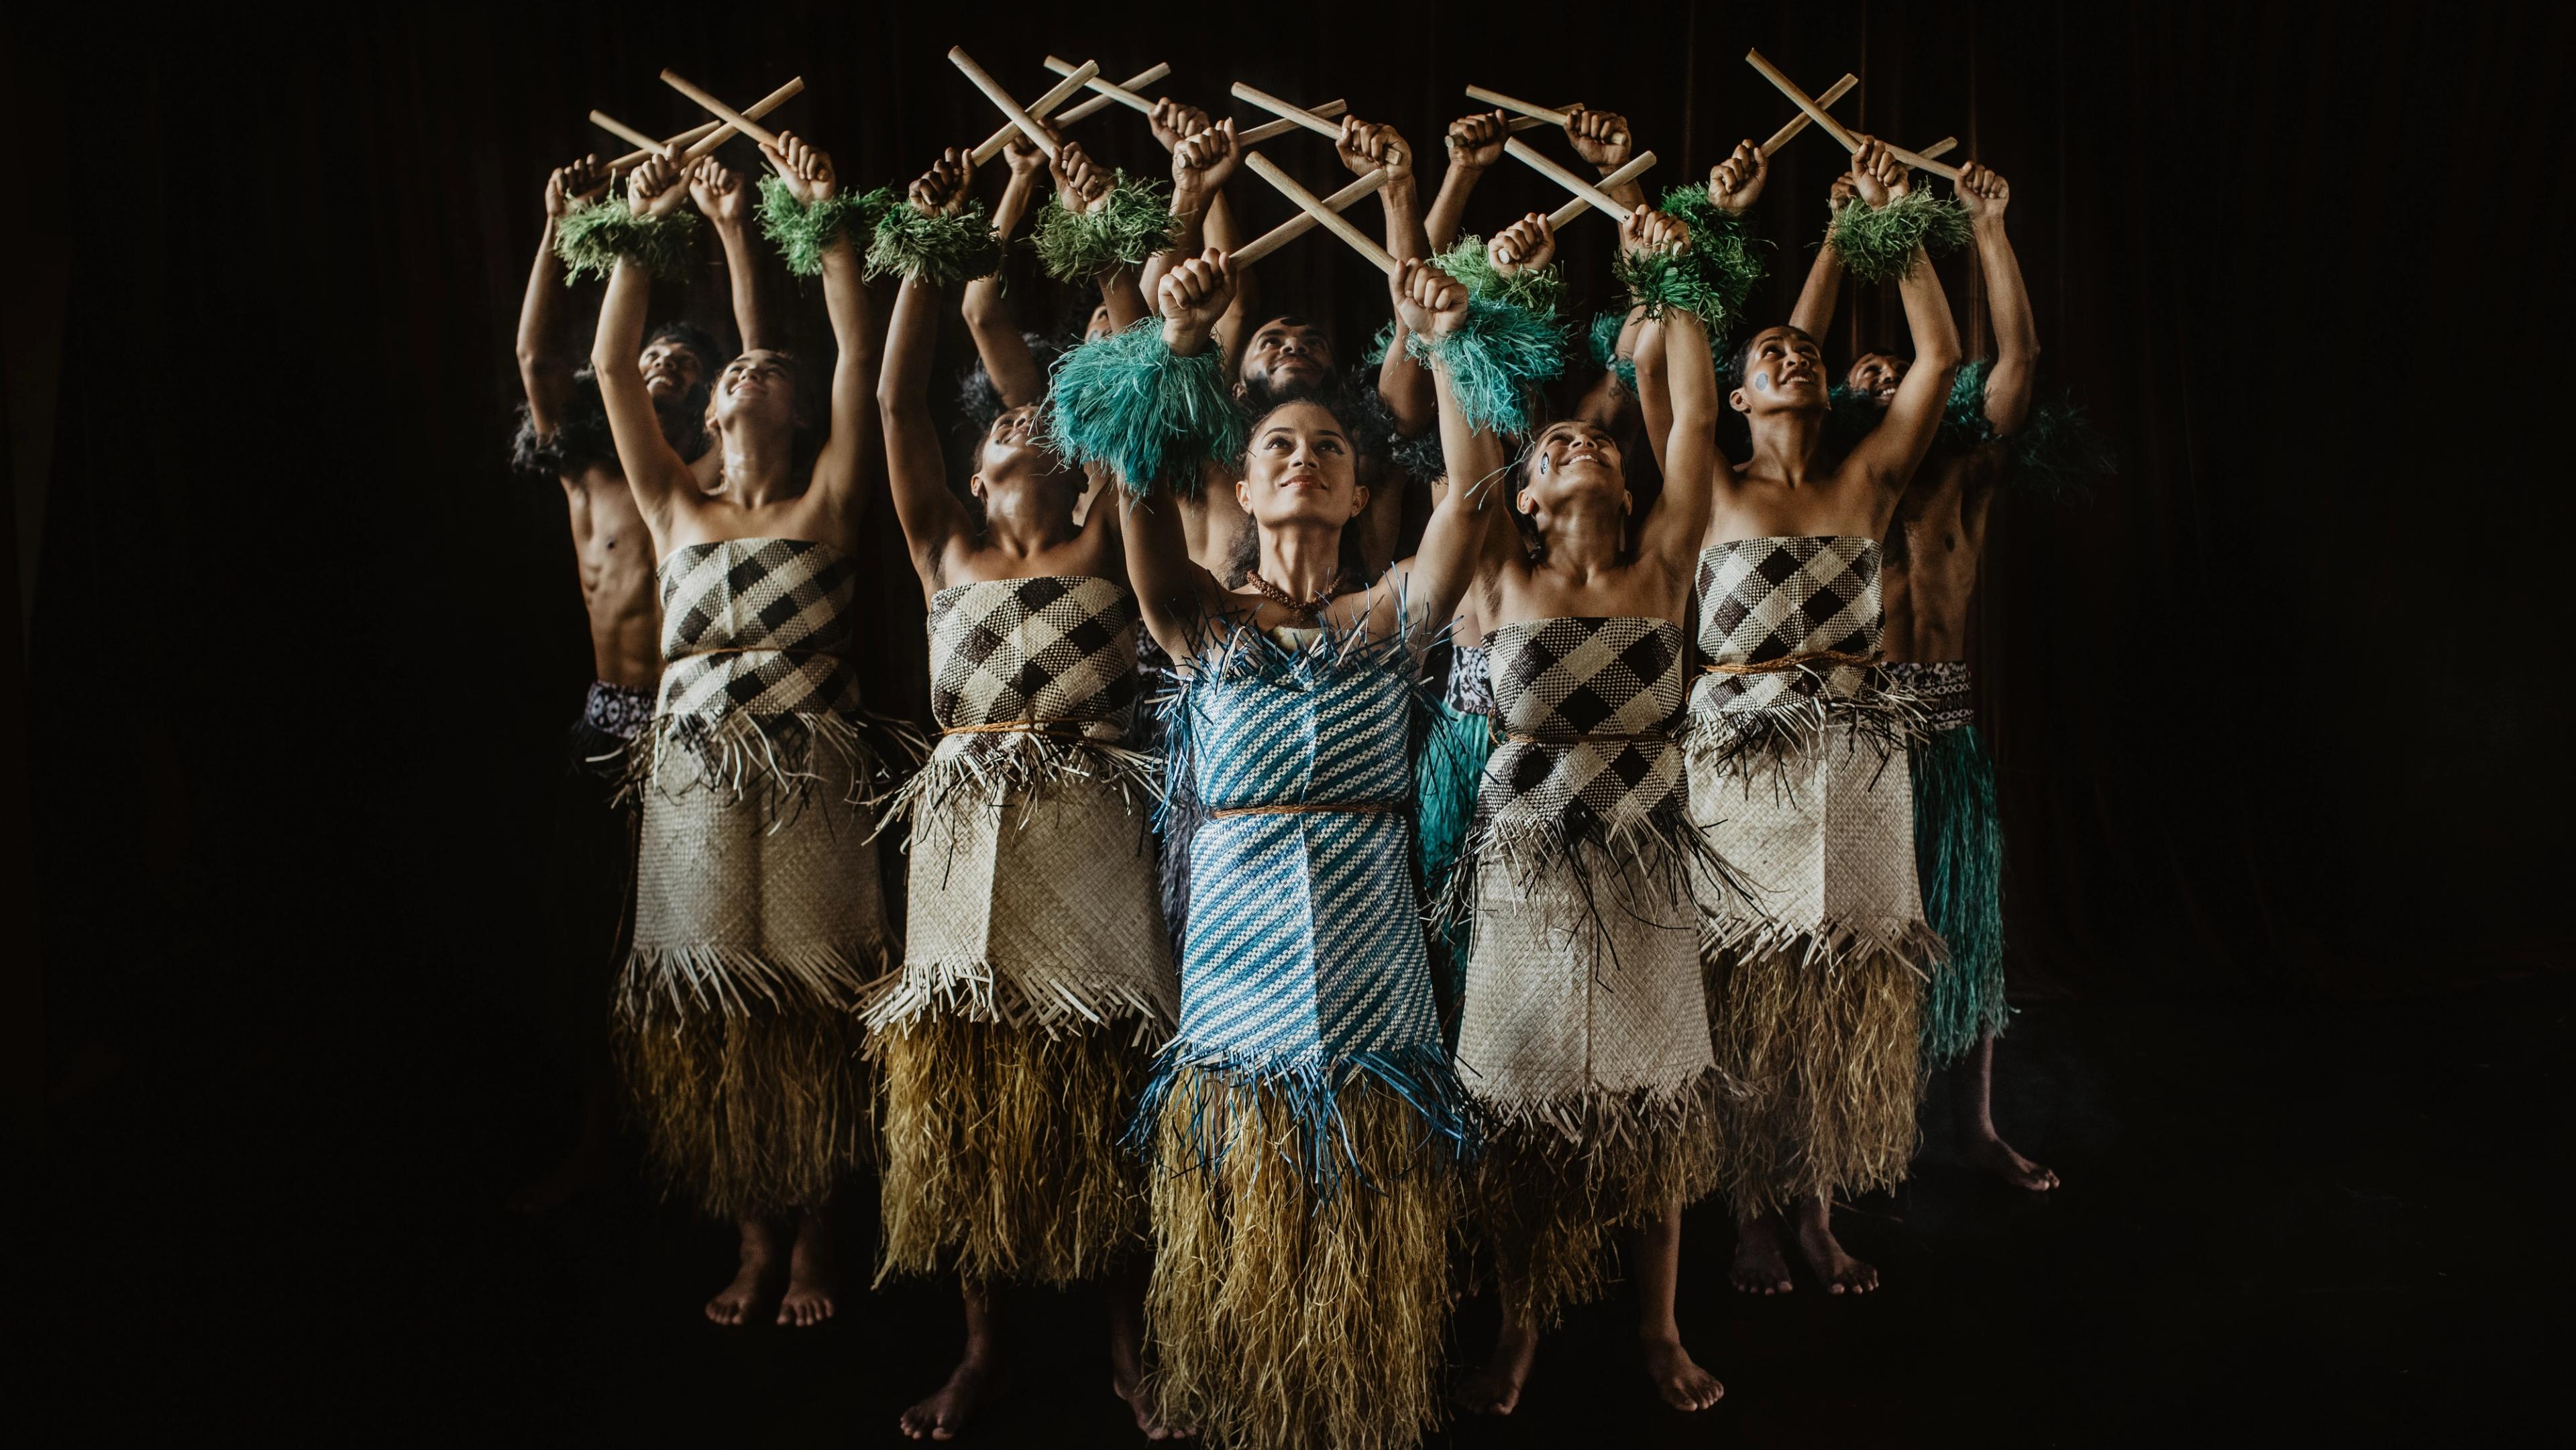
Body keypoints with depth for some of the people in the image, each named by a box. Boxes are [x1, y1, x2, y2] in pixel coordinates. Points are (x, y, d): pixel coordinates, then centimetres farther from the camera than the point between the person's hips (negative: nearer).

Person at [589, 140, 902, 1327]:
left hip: (808, 789, -2)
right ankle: (757, 1240, 20)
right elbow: (611, 367, 7)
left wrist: (823, 220, -4)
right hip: (692, 785, 3)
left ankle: (813, 1239, 16)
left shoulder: (827, 507, 5)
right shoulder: (676, 507, 12)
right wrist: (640, 229, 6)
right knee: (715, 1016, 5)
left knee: (812, 1009, 2)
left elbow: (858, 355, -3)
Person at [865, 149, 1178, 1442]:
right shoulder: (947, 551, 11)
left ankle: (1123, 1339, 21)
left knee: (1104, 1088, 4)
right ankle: (982, 1343, 23)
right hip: (966, 843, 2)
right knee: (967, 1090, 6)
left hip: (1091, 849, -1)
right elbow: (897, 398, 6)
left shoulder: (1106, 549, 8)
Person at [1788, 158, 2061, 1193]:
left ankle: (1977, 1125, 20)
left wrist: (1988, 228, -3)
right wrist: (1842, 235, -5)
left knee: (1959, 917, 8)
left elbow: (2017, 356, 1)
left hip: (1944, 720, 2)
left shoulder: (1960, 475, 10)